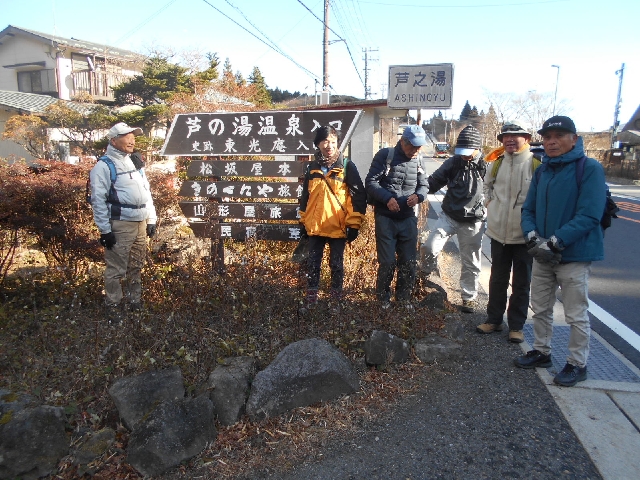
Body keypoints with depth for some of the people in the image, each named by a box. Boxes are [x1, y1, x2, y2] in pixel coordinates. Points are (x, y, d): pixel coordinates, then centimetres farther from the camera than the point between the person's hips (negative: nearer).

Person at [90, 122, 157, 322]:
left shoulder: (136, 162, 16)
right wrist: (105, 229, -14)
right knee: (116, 269, -2)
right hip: (119, 225, -7)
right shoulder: (104, 166, -6)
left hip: (140, 223, 7)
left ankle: (135, 301, 29)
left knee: (136, 267, 16)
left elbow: (146, 191, 20)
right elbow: (98, 200, -11)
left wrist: (151, 219, 15)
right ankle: (113, 306, 11)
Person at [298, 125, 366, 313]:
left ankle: (336, 301, 23)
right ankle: (311, 298, 25)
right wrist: (303, 221, 14)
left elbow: (359, 196, -7)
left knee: (336, 264, 8)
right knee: (313, 263, 11)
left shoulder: (347, 167, -6)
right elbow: (305, 196, 15)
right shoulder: (312, 168, 6)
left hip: (338, 227, -3)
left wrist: (354, 224, -10)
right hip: (315, 226, 4)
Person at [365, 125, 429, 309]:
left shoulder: (418, 161, 8)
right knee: (387, 262, -1)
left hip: (408, 218, 5)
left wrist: (418, 196, -13)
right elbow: (370, 182, -10)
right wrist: (387, 198, -25)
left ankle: (404, 298, 26)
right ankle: (383, 299, 19)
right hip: (385, 218, -4)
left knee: (409, 261, 8)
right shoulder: (385, 155, -6)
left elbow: (424, 185, 11)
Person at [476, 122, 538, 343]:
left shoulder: (536, 163, -10)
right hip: (498, 232, 4)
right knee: (497, 279, 16)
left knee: (521, 283, 10)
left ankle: (516, 325, 23)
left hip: (524, 233, -4)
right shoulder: (496, 162, 4)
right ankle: (494, 319, 30)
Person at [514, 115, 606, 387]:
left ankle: (577, 364, 22)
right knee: (540, 308, 17)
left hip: (574, 255, -6)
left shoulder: (590, 169, -12)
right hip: (542, 254, 6)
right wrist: (532, 236, -10)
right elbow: (528, 209, 8)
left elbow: (589, 215, -20)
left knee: (576, 314, 6)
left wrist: (556, 241, -24)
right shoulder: (542, 171, 8)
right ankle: (541, 352, 35)